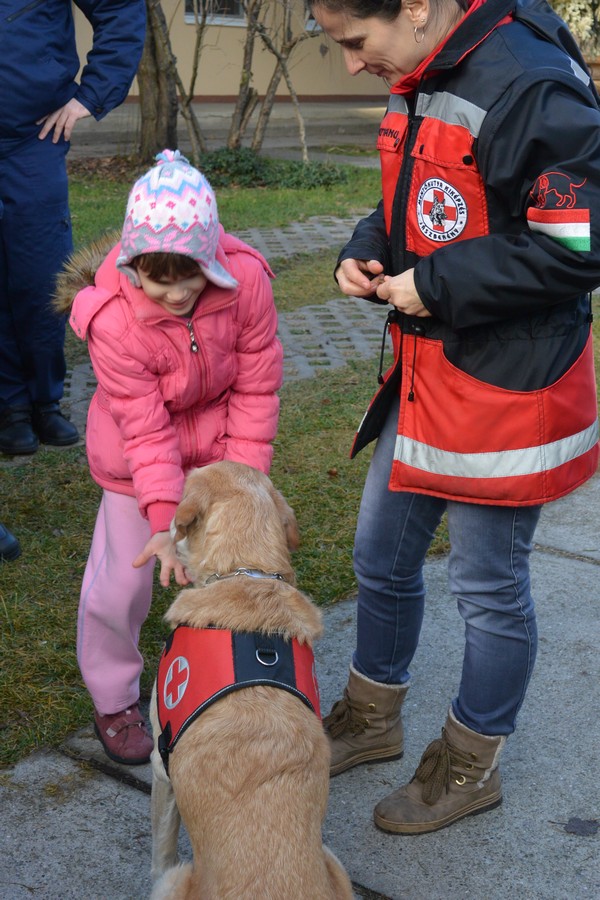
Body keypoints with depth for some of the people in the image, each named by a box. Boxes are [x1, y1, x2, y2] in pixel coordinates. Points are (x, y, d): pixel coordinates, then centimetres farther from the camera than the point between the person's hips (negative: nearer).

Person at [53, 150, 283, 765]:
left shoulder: (246, 279, -24)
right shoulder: (113, 318, -29)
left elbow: (257, 388, -15)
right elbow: (146, 428, -26)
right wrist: (164, 518, -33)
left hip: (219, 442, 3)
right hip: (138, 454, -2)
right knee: (123, 580, 2)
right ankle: (114, 701, 27)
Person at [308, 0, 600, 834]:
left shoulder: (530, 86, -22)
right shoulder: (418, 86, 8)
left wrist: (437, 284, -20)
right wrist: (369, 251, 1)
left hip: (504, 388, -9)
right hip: (423, 377, 9)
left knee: (489, 586, 9)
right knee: (382, 557, 20)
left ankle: (471, 765, 31)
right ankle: (373, 717, 44)